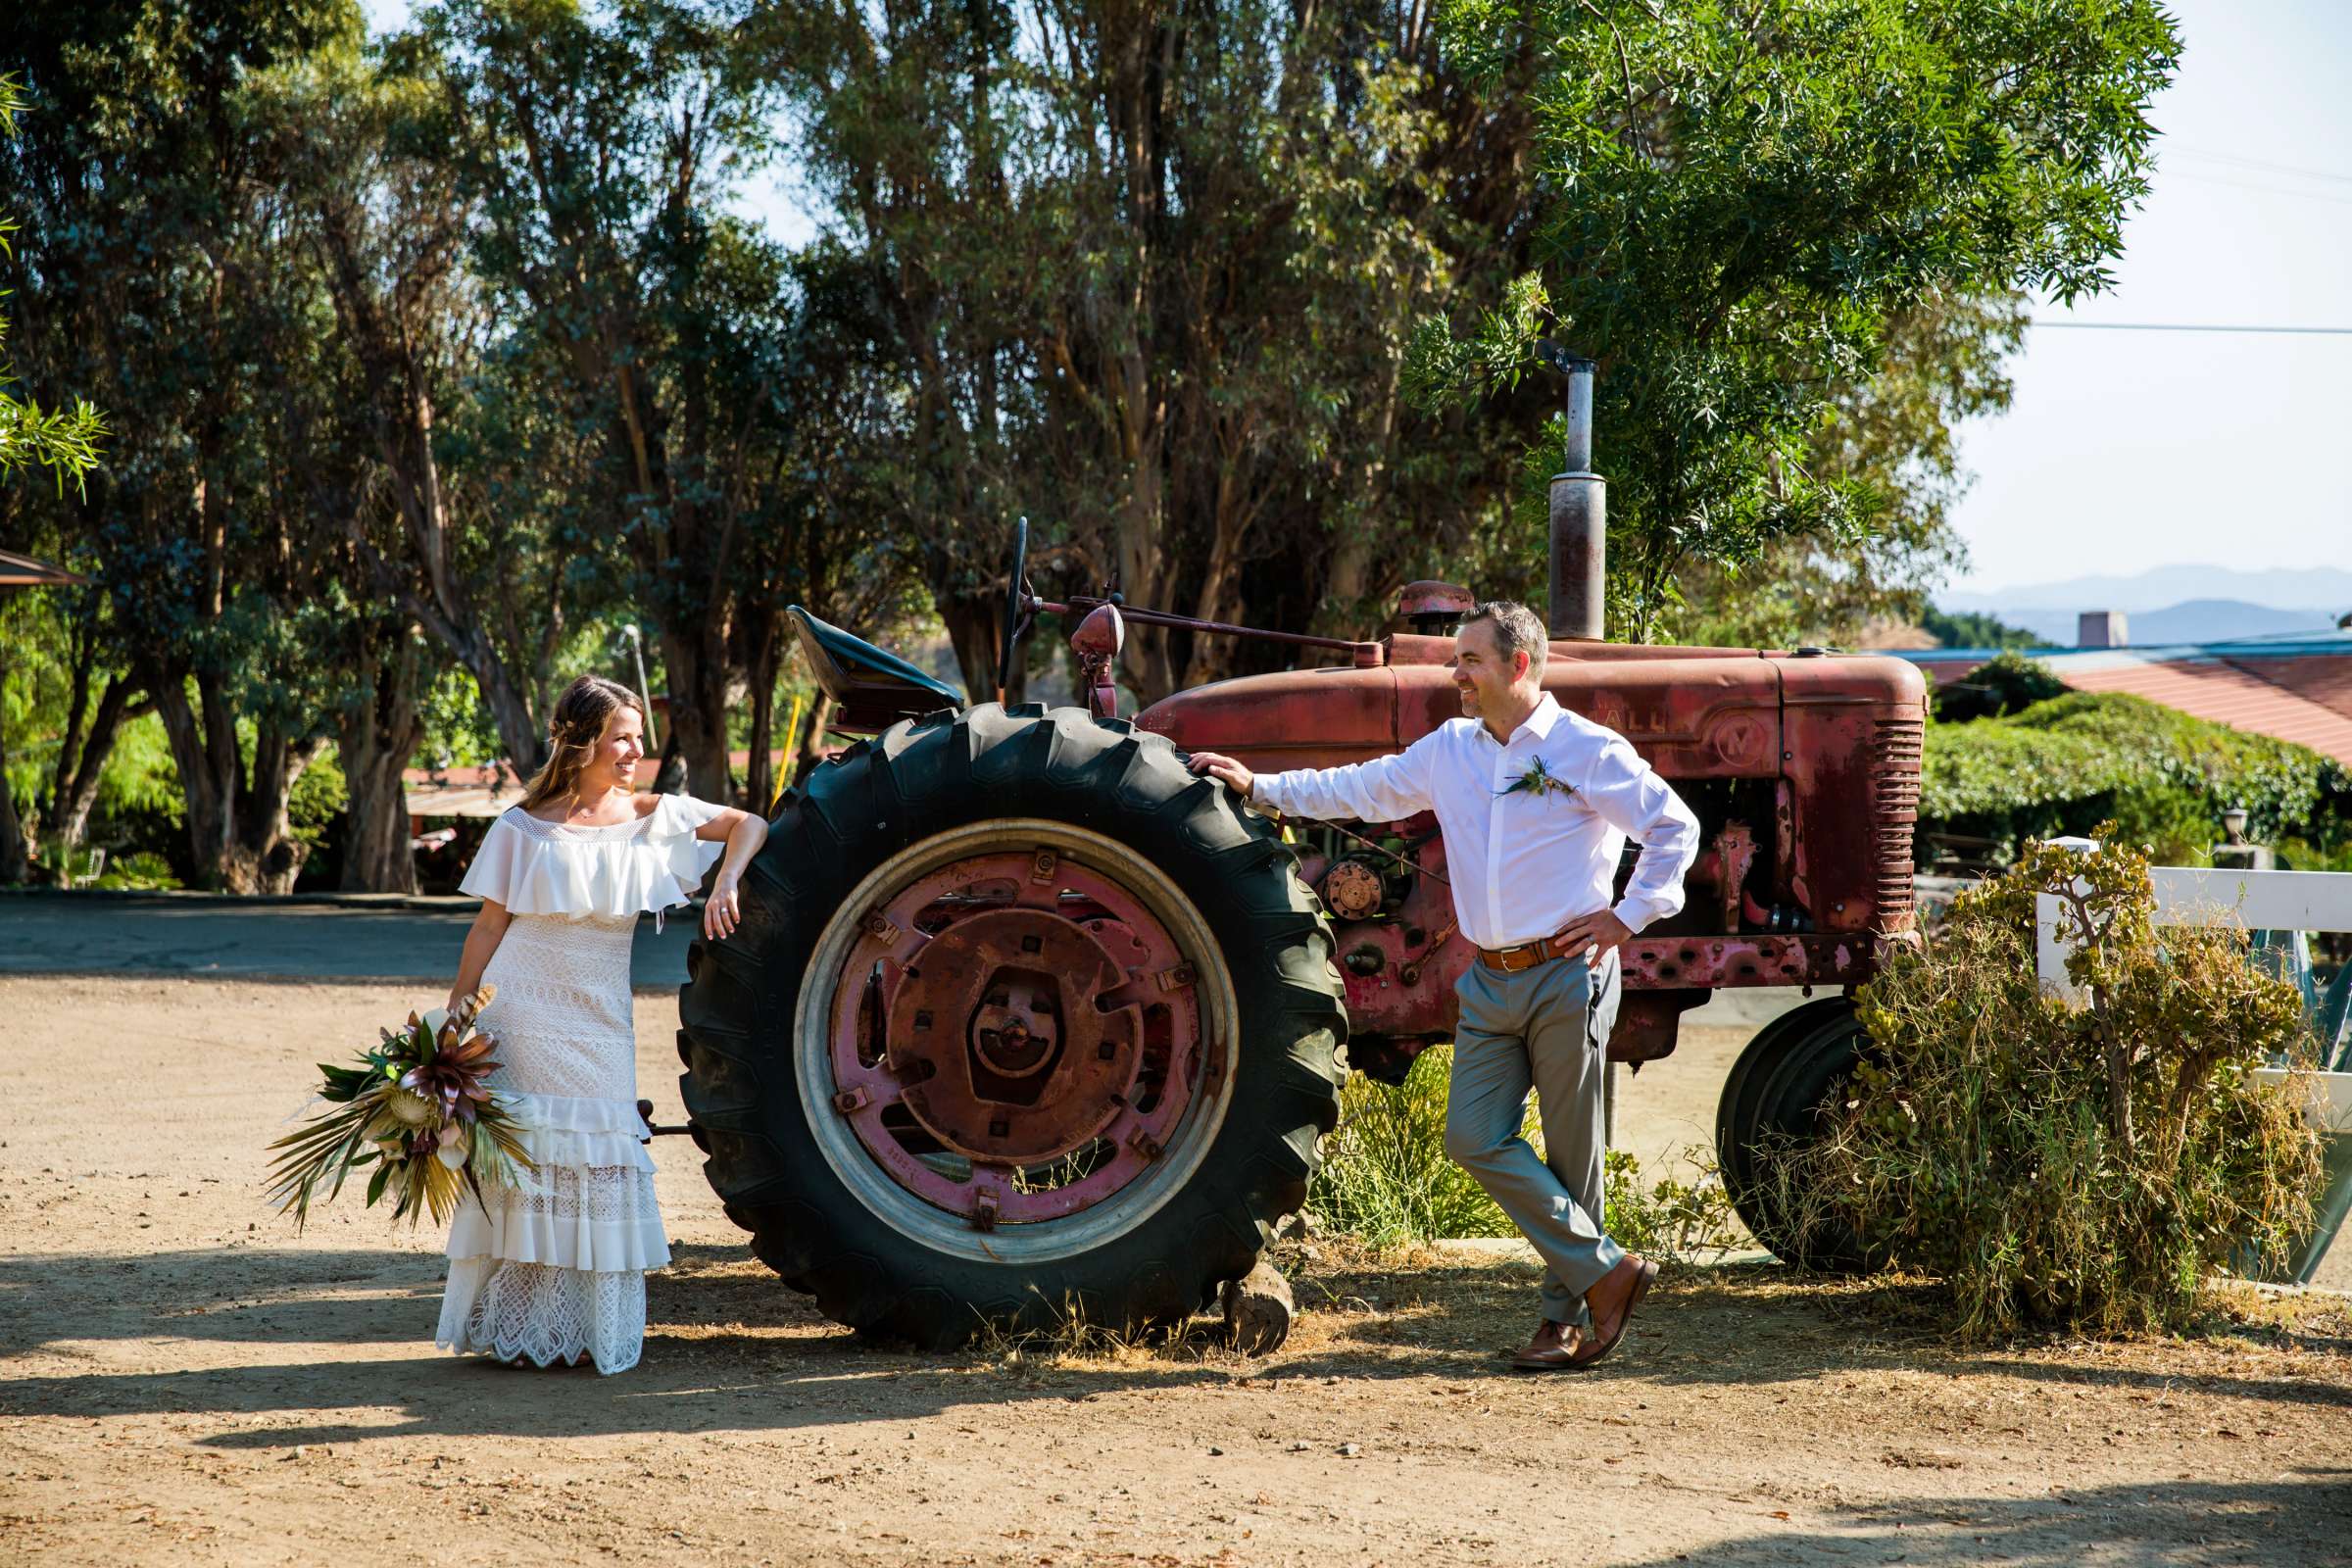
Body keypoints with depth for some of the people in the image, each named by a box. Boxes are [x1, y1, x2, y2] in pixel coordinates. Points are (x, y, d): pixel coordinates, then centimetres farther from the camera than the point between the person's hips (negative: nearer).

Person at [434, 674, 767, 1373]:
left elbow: (748, 825, 14)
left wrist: (726, 882, -4)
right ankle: (518, 1328, 5)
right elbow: (487, 929, 3)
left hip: (600, 1028, 3)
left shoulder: (653, 816, 6)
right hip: (521, 1022, -3)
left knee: (601, 1167, -1)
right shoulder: (525, 829, -1)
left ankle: (585, 1328, 6)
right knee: (524, 1165, -2)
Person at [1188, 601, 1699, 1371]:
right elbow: (1359, 790, 18)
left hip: (1566, 974, -6)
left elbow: (1674, 826, -2)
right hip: (1491, 981, 6)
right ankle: (1606, 1270, 4)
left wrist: (1627, 916, -6)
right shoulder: (1448, 751, 11)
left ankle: (1568, 1315, 12)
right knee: (1475, 1135, -4)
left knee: (1571, 1150, 0)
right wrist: (1259, 787, 14)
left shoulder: (1588, 751, -5)